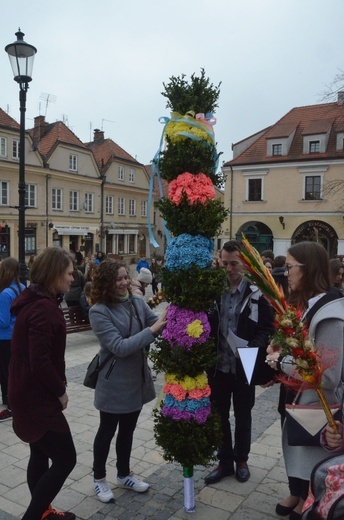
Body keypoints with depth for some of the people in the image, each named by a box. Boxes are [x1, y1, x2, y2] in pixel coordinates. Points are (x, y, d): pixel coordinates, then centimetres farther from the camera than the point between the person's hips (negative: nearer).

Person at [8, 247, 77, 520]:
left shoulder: (35, 300, 8)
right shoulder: (44, 307, -25)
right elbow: (40, 362, -28)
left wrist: (57, 387, 11)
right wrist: (60, 391, -13)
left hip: (31, 393, 10)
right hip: (37, 397, -10)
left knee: (41, 455, 22)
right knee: (65, 459, -1)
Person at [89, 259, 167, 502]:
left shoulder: (137, 302, -3)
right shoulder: (99, 311, -19)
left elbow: (158, 323, -7)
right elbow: (119, 347, -26)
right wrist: (152, 330, -31)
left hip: (137, 379, 6)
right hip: (114, 383, -5)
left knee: (128, 429, 22)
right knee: (107, 431, 14)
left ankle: (124, 474, 41)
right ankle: (99, 478, 36)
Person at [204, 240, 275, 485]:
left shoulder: (256, 294, -8)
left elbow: (268, 328, -6)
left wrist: (252, 348, -23)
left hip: (244, 367, -2)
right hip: (218, 366, 2)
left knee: (243, 416, 17)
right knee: (219, 416, 13)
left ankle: (241, 460, 37)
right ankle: (225, 461, 32)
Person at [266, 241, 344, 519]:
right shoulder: (306, 303, 0)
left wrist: (282, 362, -22)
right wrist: (280, 352, -3)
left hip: (317, 405, -8)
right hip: (298, 396, 8)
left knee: (311, 455, 14)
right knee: (295, 447, 24)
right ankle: (297, 495, 47)